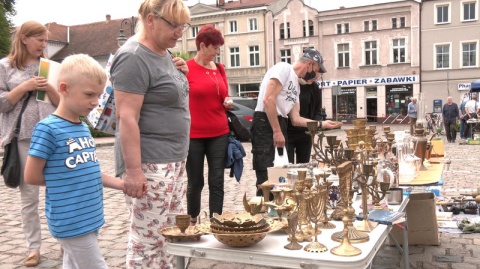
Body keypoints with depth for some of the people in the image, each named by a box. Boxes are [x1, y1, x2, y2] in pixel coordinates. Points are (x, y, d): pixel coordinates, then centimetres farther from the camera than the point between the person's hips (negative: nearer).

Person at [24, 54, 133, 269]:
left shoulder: (84, 128, 8)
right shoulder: (48, 128, -16)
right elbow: (32, 176, -12)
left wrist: (123, 185, 5)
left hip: (89, 218, 8)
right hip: (72, 222, -7)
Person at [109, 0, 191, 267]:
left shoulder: (164, 52, 12)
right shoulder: (134, 57, -15)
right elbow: (126, 117, -20)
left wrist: (181, 73, 5)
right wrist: (134, 169, -23)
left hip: (174, 160, 10)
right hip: (149, 163, -9)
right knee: (147, 239, -1)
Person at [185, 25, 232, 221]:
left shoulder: (219, 69, 9)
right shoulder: (186, 68, -7)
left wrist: (228, 102, 1)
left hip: (219, 134, 4)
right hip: (193, 135, -4)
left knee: (217, 182, 5)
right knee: (195, 182, 9)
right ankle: (192, 221, 29)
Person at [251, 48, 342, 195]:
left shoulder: (296, 86, 22)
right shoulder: (284, 68, -6)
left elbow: (295, 119, 19)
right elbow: (268, 100, -18)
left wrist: (322, 124, 17)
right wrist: (277, 131, -20)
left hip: (280, 125, 10)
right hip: (265, 124, -10)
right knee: (266, 179, -11)